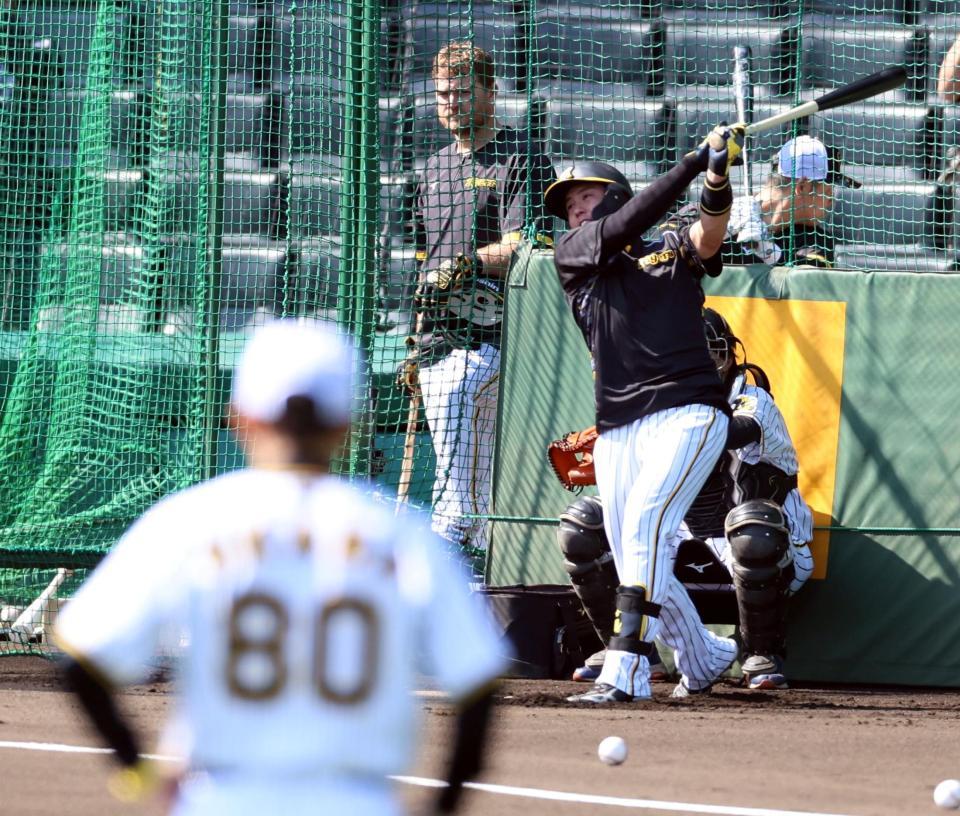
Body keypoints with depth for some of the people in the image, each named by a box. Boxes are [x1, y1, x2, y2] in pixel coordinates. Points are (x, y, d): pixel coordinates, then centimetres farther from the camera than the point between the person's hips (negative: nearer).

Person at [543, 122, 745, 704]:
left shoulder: (673, 252, 11)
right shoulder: (572, 258, 14)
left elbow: (709, 234, -10)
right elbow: (621, 229, -3)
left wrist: (719, 178, -30)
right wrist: (693, 164, -10)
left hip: (689, 413, -5)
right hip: (617, 431, 5)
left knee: (646, 522, -24)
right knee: (634, 563, 8)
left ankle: (625, 670, -31)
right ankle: (706, 656, 32)